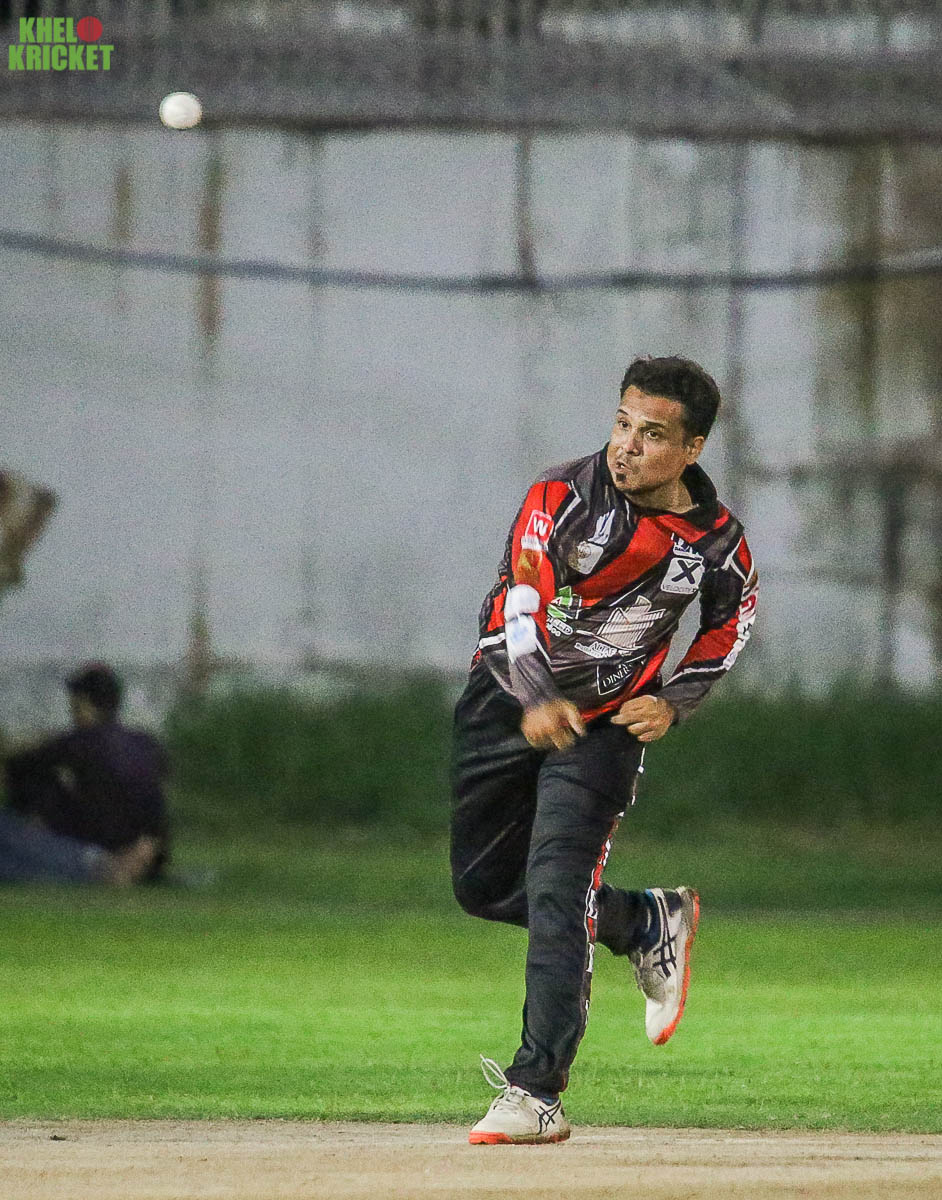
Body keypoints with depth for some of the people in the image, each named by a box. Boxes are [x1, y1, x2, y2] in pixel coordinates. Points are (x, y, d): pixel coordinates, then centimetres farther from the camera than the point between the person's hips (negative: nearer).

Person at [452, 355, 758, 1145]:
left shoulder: (717, 540, -11)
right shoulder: (565, 498, -19)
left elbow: (732, 619, 11)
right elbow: (517, 611, -29)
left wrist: (673, 702, -5)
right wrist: (537, 702, -47)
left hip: (608, 724, -2)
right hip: (510, 698, 2)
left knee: (557, 898, -16)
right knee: (483, 886, 9)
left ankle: (538, 1093, -17)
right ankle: (648, 925, 31)